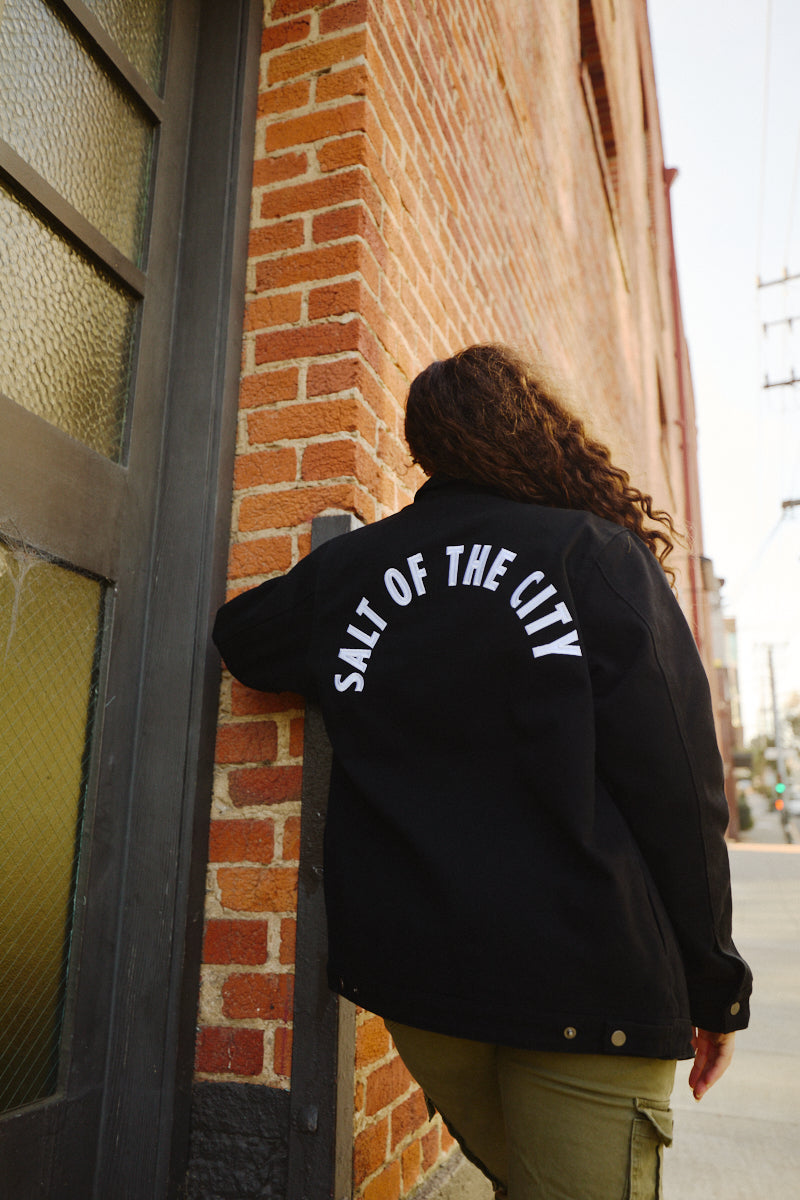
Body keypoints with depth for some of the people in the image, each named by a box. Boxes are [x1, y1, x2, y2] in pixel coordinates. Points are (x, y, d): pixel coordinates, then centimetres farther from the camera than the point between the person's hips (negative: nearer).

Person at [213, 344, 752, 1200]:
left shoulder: (347, 568, 2)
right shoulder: (601, 558, -8)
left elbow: (238, 638, 22)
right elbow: (678, 792, -9)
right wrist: (715, 988, 2)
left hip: (405, 965, 5)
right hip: (583, 981, -4)